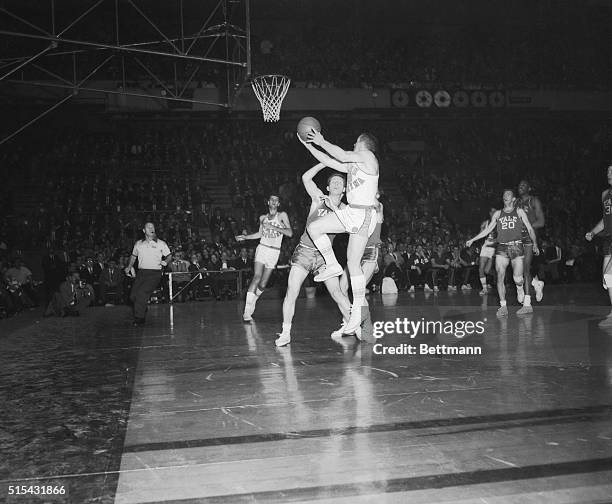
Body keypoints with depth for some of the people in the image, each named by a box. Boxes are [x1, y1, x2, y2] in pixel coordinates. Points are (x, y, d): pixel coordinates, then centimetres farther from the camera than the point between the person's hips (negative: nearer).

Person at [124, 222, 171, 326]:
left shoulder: (161, 243, 6)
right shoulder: (138, 243, 15)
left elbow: (169, 256, 9)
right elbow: (133, 256, 29)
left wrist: (166, 261, -11)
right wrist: (129, 266, 17)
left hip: (154, 273, -4)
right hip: (141, 272, 4)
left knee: (142, 293, -18)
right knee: (133, 296, -2)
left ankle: (139, 318, -2)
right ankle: (143, 311, 27)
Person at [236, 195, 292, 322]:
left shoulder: (282, 215, 2)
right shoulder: (263, 218, 11)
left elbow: (290, 233, -9)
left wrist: (274, 227, -16)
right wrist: (244, 237, 21)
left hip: (274, 252, -1)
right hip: (262, 248, 1)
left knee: (262, 285, -1)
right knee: (257, 277, -19)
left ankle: (252, 302, 30)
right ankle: (247, 312, -21)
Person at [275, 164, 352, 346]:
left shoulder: (344, 210, 6)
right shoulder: (318, 198, 0)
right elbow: (306, 178, -11)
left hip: (323, 255, 1)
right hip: (303, 252, -1)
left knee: (336, 292, -9)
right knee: (291, 293, -7)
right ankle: (285, 333, 3)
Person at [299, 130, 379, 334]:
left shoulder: (367, 156, -7)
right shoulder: (353, 163, 17)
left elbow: (342, 156, -18)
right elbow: (329, 162, 22)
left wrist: (322, 142, -8)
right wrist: (309, 145, 22)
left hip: (364, 214, -9)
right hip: (350, 212, 9)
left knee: (353, 264, -8)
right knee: (313, 228, 4)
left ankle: (357, 312, 0)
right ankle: (333, 266, 15)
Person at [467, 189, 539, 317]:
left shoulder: (519, 212, 11)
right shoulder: (498, 214, 17)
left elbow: (529, 228, 7)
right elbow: (488, 229, 18)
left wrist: (535, 244, -5)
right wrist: (472, 240, 12)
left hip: (516, 247, -2)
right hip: (502, 248, 2)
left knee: (518, 279, -11)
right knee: (500, 277, -10)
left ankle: (527, 304, 4)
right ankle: (503, 306, -5)